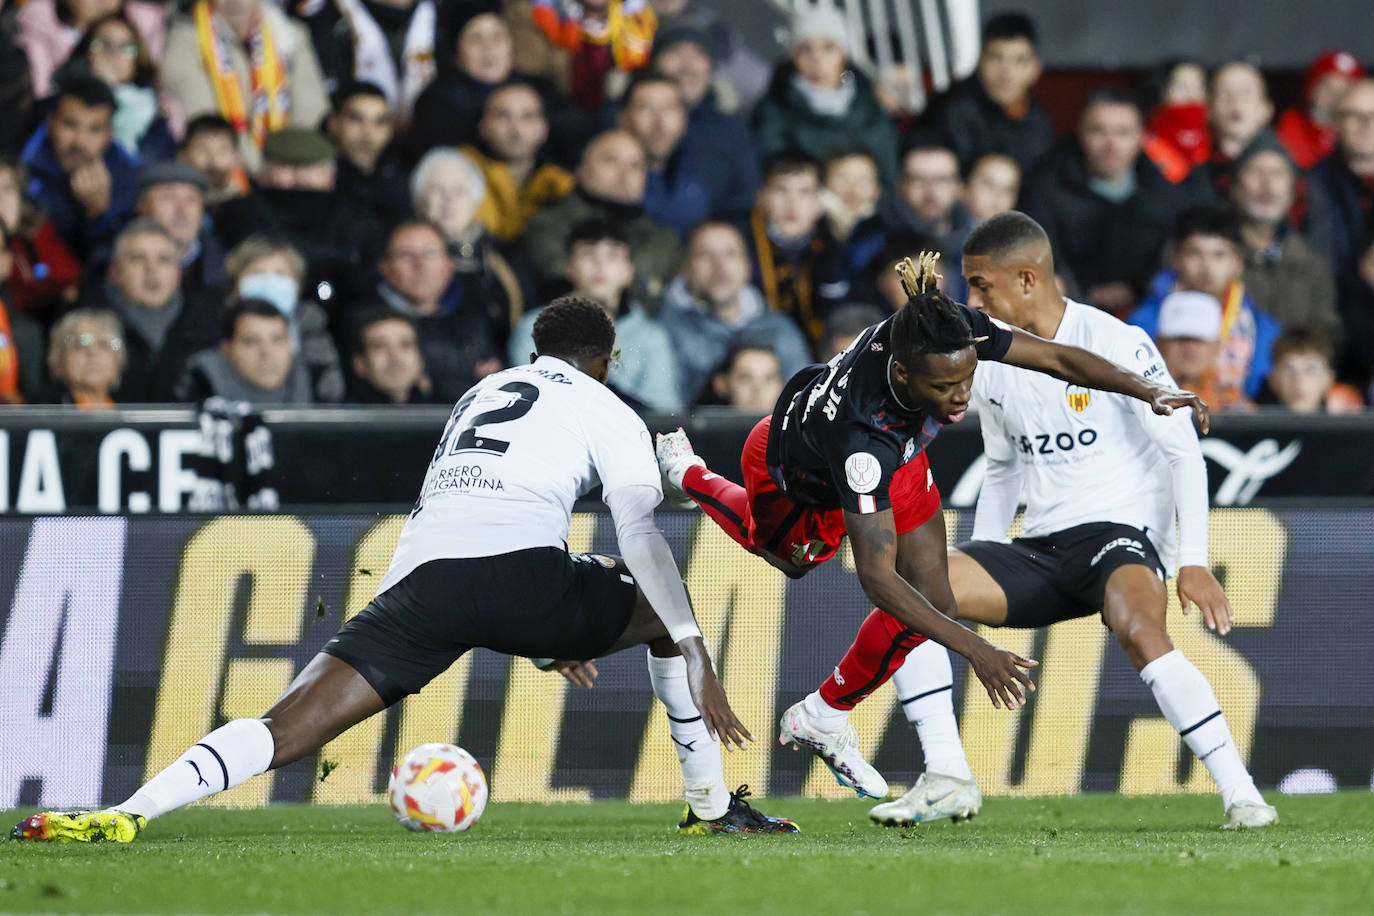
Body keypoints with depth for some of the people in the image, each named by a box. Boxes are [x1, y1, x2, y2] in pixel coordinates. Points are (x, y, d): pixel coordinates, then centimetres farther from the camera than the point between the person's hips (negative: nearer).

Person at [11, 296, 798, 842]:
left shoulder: (483, 395, 38)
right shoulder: (608, 412, 21)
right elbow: (641, 537, 9)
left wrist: (542, 636, 55)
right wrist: (699, 666, 8)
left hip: (423, 572, 3)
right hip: (526, 574, -3)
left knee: (290, 727, -7)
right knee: (664, 612, 26)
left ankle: (130, 814, -26)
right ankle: (711, 806, 23)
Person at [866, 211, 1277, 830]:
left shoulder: (1116, 345, -10)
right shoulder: (990, 366, 10)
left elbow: (1183, 452, -10)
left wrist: (1192, 562, -19)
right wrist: (974, 582, 18)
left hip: (1120, 531, -7)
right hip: (1038, 548, 7)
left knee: (1138, 629, -39)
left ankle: (1241, 796, -35)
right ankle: (946, 781, -11)